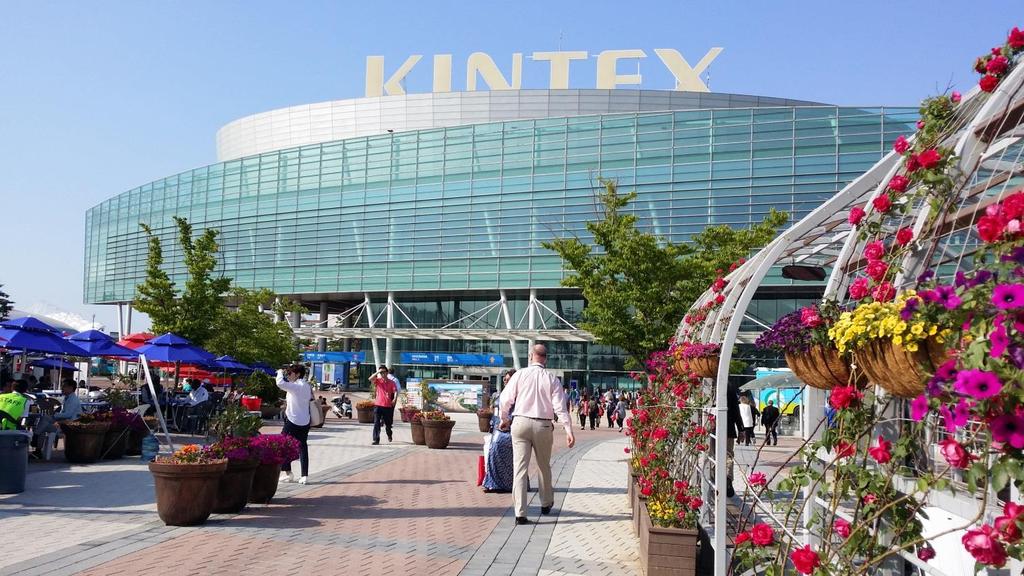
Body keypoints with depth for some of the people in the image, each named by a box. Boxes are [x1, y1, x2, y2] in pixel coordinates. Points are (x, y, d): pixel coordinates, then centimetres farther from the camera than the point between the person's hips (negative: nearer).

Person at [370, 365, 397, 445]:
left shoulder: (391, 382, 3)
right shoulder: (378, 381, 4)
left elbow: (395, 391, -8)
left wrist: (394, 399, -24)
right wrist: (377, 372, -18)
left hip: (388, 405, 1)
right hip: (378, 405, -1)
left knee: (388, 423, 15)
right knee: (376, 423, -8)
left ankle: (389, 435, 42)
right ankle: (376, 440, -8)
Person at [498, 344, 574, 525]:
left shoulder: (520, 374, -2)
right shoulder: (552, 379, -2)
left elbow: (505, 400, 0)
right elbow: (560, 407, -8)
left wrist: (505, 419, 18)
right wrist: (569, 431, -7)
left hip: (521, 423, -1)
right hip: (543, 426, 1)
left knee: (520, 468, 0)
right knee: (544, 467, 20)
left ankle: (520, 513, -4)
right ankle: (546, 504, 37)